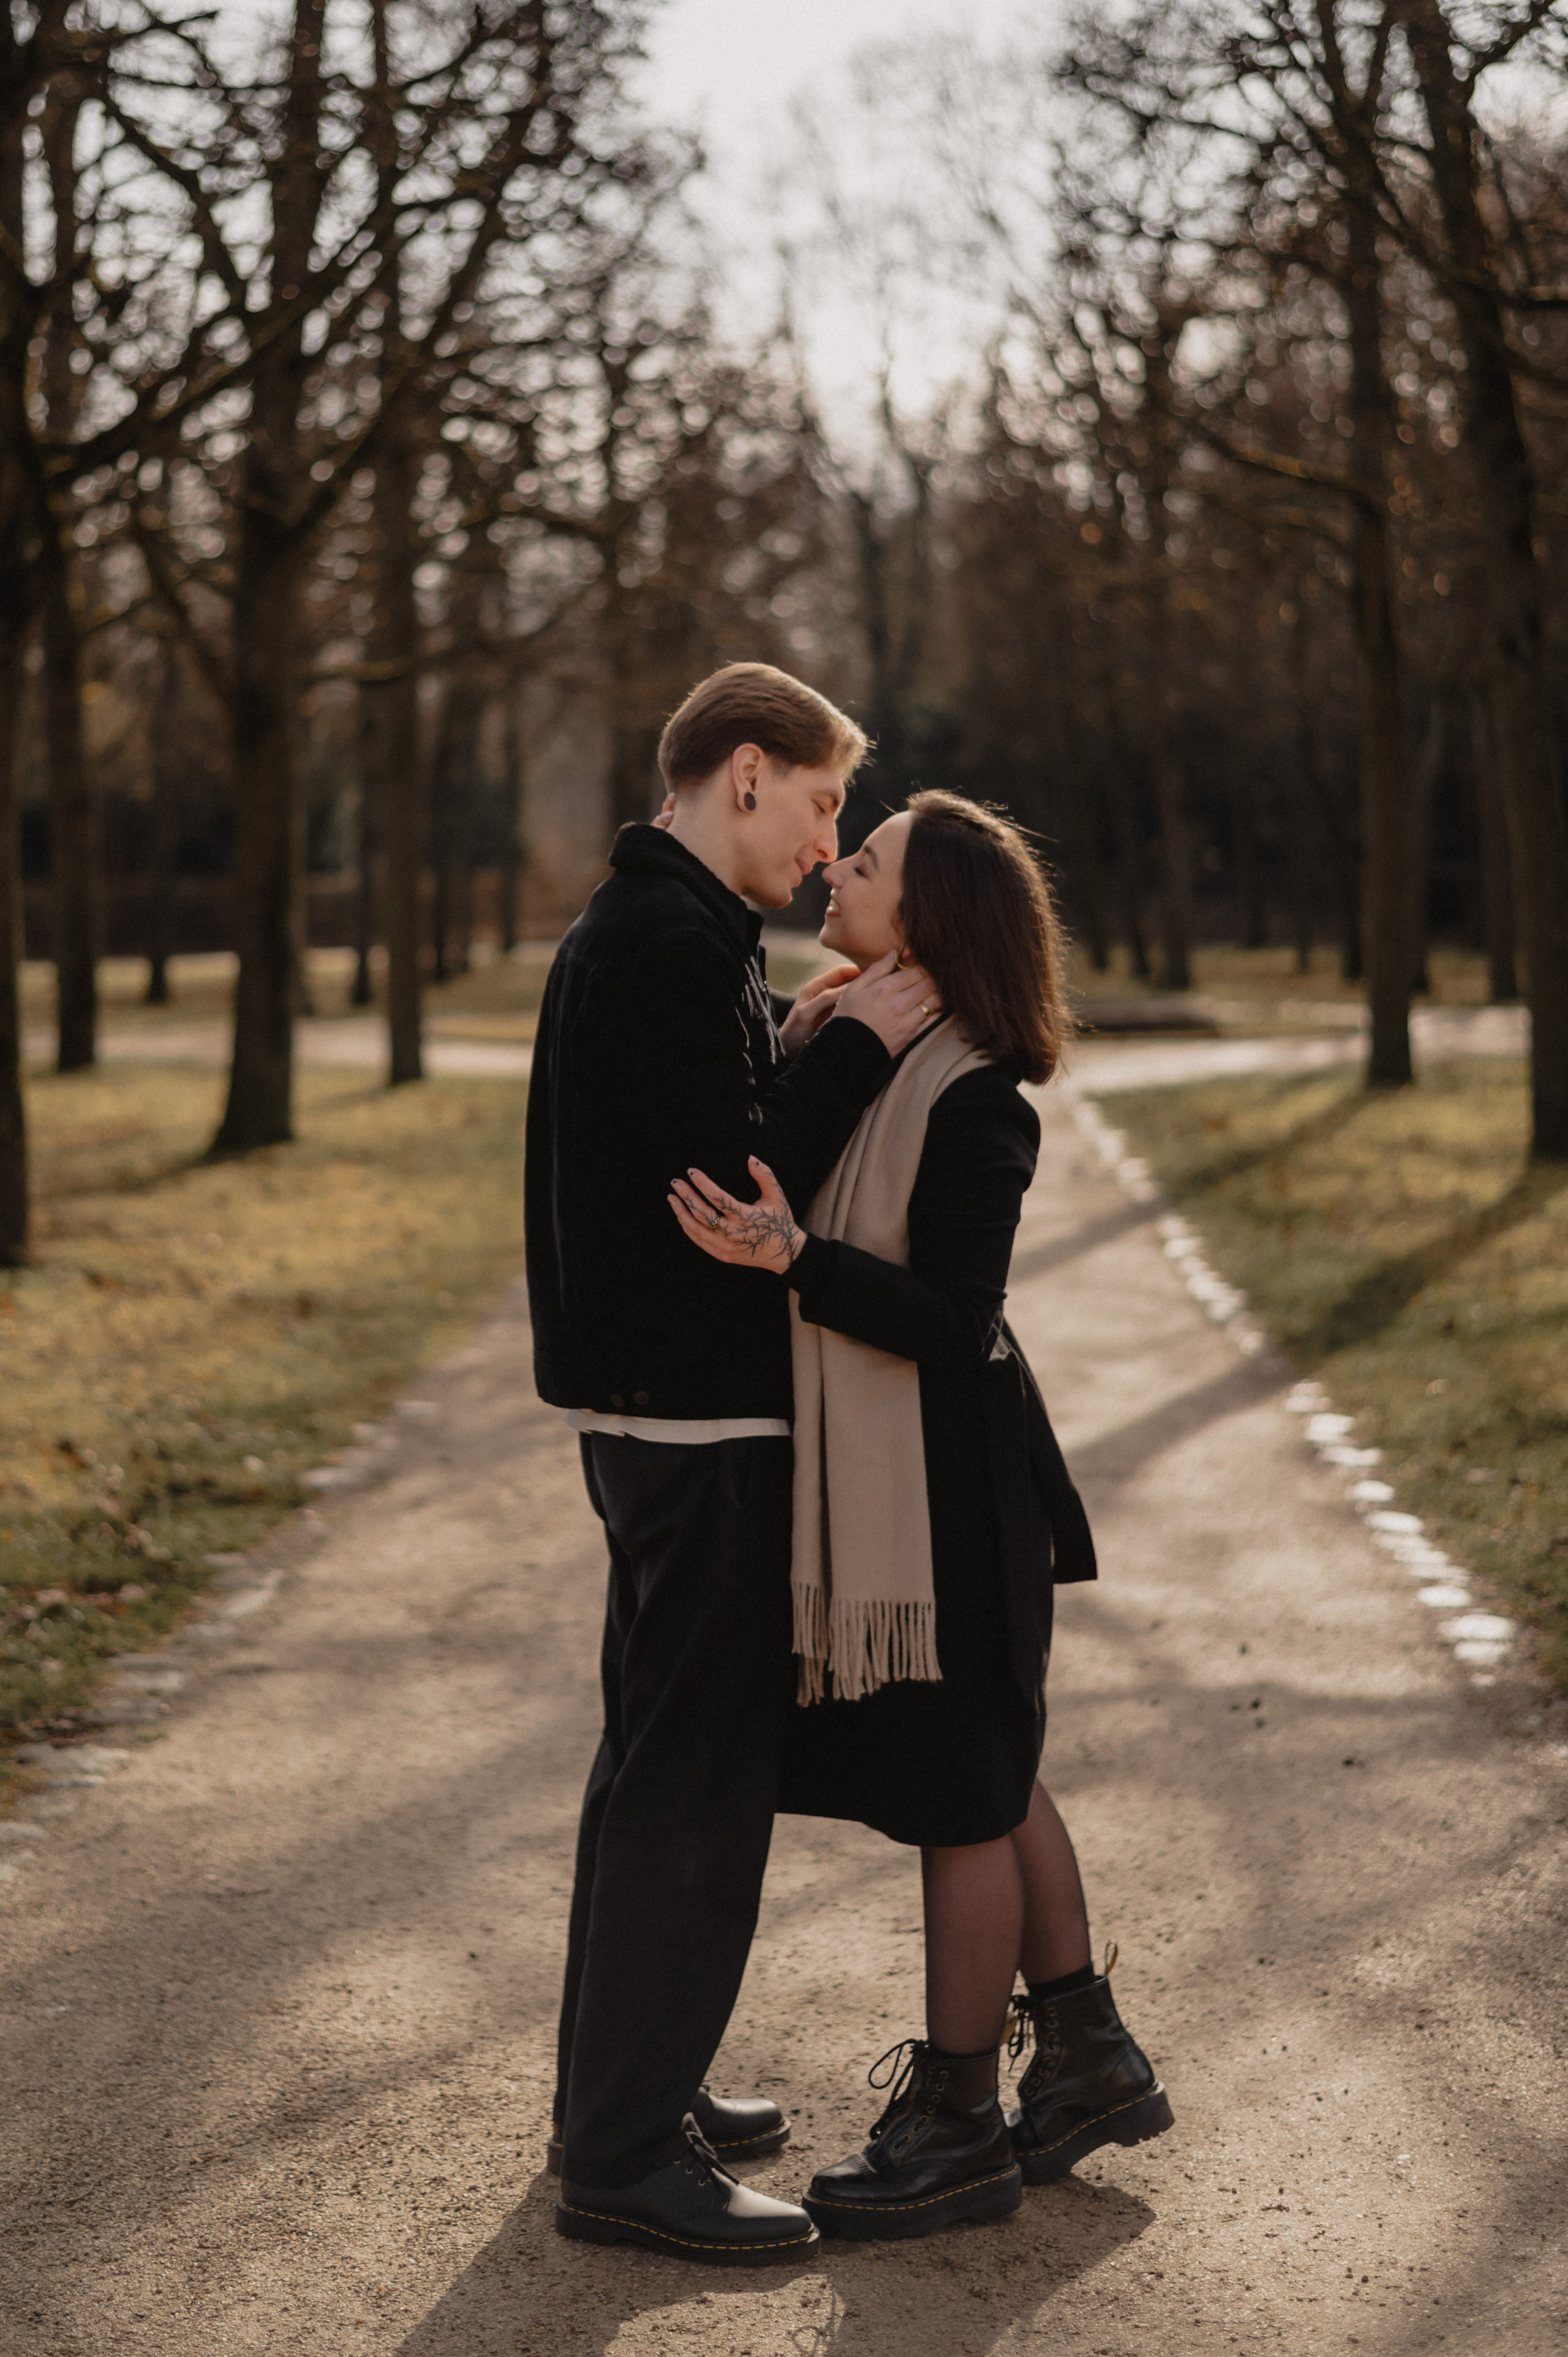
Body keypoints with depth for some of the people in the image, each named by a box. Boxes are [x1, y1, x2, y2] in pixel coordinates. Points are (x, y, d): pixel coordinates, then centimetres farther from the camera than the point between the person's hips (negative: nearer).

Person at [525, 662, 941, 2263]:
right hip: (696, 1416, -11)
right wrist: (850, 1053, -17)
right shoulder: (674, 952, -18)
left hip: (648, 1401, 11)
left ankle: (623, 2092, 29)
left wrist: (798, 1051, 6)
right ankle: (626, 2154, 2)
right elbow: (730, 1201, -23)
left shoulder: (625, 933, 15)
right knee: (694, 1779, -5)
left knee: (658, 1759, 18)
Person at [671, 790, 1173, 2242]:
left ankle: (957, 2125, 17)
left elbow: (953, 1321, -22)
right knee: (986, 1779, 18)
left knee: (961, 1796, 3)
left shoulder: (973, 1102, -19)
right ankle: (1087, 2062, 33)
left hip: (942, 1492, -9)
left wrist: (788, 1258, -31)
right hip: (864, 1481, 9)